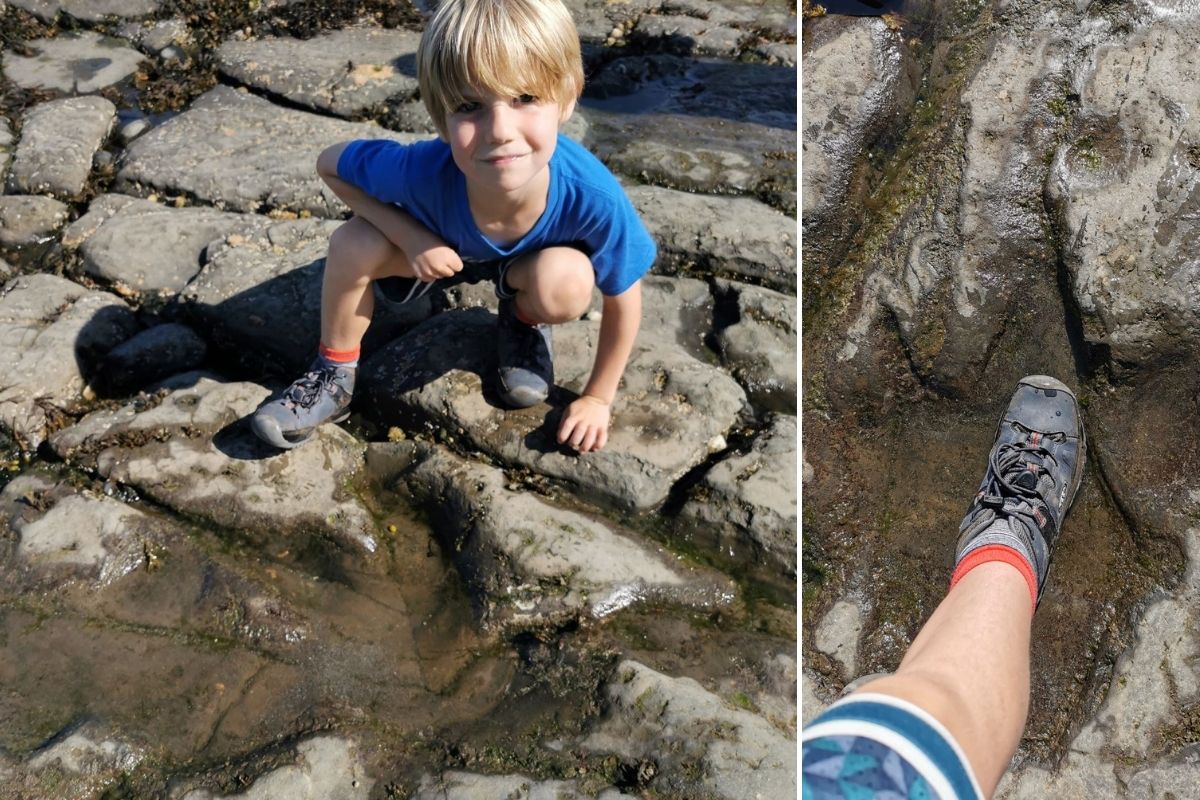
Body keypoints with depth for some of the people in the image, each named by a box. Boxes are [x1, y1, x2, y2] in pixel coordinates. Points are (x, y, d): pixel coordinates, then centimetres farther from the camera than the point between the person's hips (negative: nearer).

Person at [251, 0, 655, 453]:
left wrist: (598, 398, -12)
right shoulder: (423, 171, -40)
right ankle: (334, 376, 2)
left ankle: (525, 323, 4)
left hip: (536, 260, -1)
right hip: (440, 246, 1)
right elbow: (329, 164, -18)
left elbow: (623, 298, -22)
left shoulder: (594, 198, -41)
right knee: (354, 243, -24)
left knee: (567, 283, -33)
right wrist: (410, 235, -30)